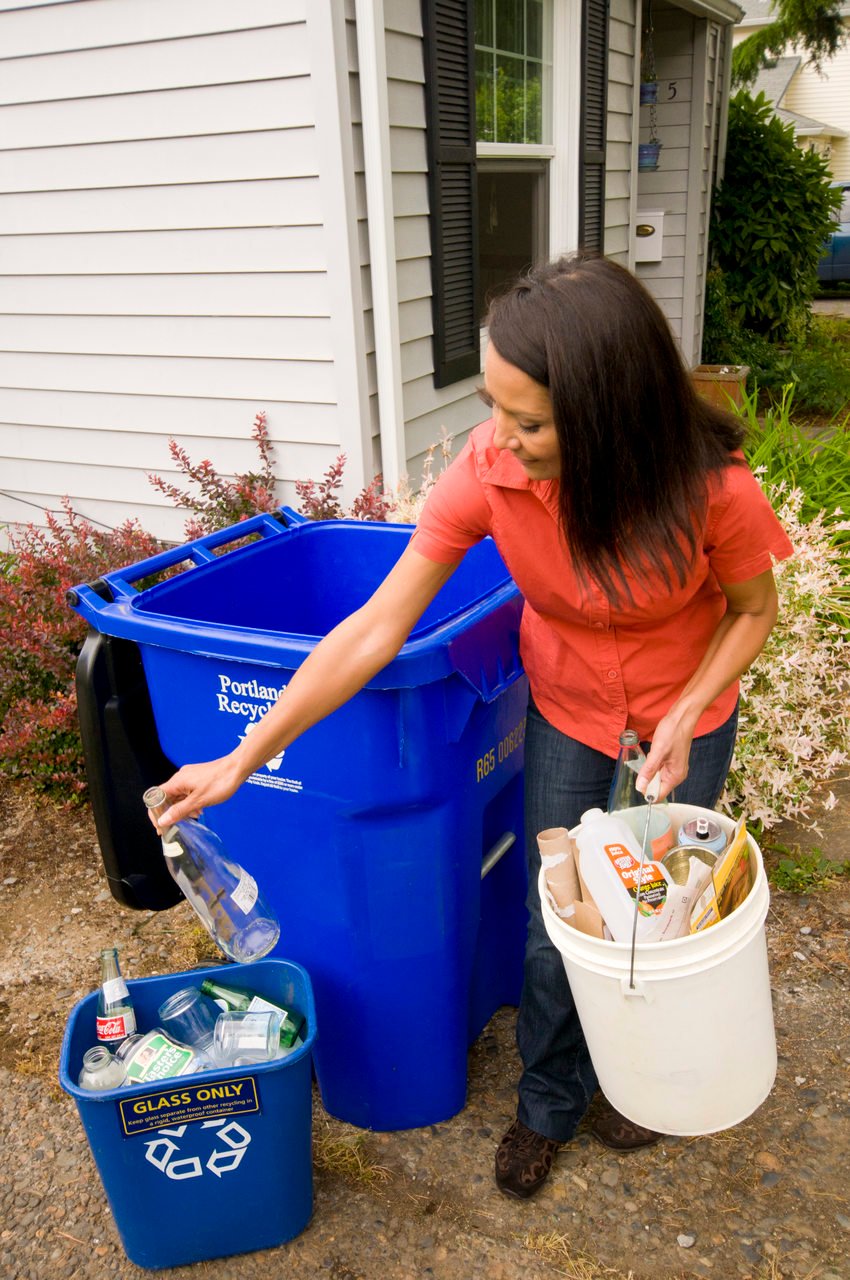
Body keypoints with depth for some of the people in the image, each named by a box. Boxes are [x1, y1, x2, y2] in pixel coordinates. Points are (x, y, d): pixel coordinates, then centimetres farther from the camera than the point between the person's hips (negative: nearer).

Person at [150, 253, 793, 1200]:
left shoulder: (710, 488, -32)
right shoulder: (486, 471, -29)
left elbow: (753, 610, -10)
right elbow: (375, 629, -25)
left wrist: (685, 716, -23)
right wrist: (245, 757, -24)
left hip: (685, 712, -1)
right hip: (565, 708, 1)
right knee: (553, 925, 8)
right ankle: (548, 1103, 39)